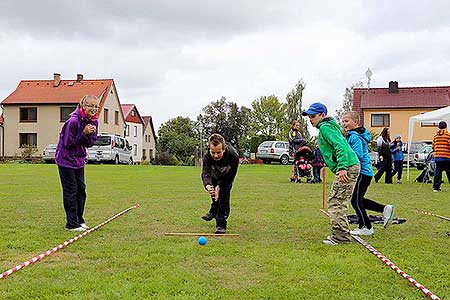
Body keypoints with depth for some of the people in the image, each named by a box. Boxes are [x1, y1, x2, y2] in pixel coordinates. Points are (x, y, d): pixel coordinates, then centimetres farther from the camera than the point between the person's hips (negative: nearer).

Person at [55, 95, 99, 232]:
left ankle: (79, 220, 23)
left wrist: (90, 135, -18)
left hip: (79, 159, 7)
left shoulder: (94, 121, -1)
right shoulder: (73, 121, -23)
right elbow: (68, 142, -21)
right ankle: (72, 224, 3)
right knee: (70, 191, -4)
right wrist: (84, 133, -26)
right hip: (66, 158, -7)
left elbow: (89, 144, 3)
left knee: (81, 188, 10)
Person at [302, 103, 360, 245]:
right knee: (335, 201, 15)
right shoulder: (329, 126, 22)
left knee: (336, 202, -8)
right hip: (350, 167, 11)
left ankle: (341, 235, -4)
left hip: (347, 168, -11)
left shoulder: (325, 127, -10)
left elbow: (341, 146, -22)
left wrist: (342, 168, -28)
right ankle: (342, 234, 20)